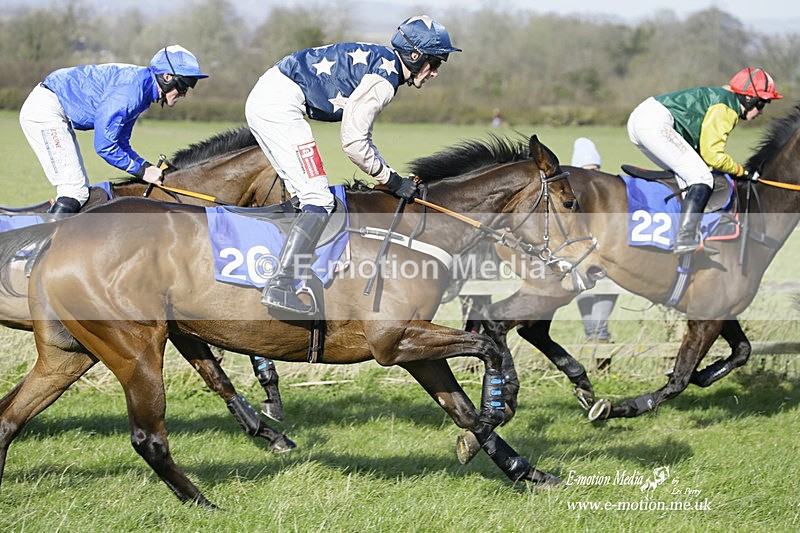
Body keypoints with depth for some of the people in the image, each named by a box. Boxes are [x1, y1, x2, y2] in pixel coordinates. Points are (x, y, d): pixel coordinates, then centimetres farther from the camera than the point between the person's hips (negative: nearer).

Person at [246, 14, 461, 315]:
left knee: (304, 195, 18)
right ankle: (279, 288, -18)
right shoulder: (385, 79, -12)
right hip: (280, 106, -11)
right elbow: (353, 143, -13)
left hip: (261, 102, 11)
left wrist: (393, 180, 20)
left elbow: (363, 138, 25)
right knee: (319, 200, -11)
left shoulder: (379, 63, 19)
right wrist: (392, 180, -2)